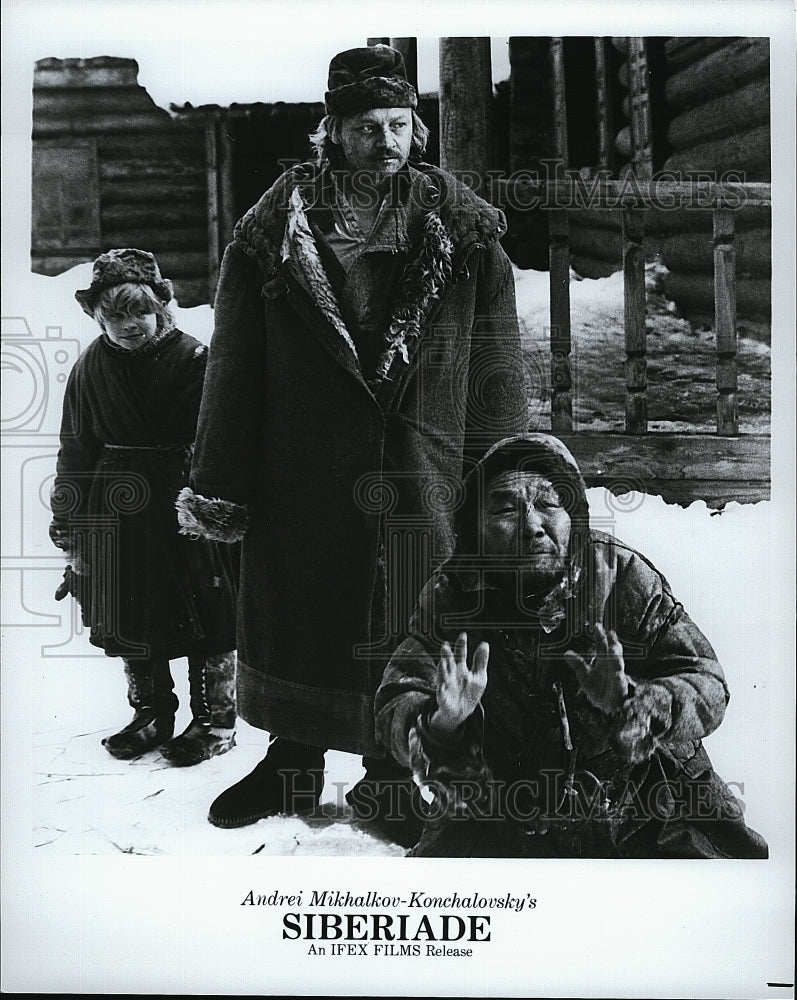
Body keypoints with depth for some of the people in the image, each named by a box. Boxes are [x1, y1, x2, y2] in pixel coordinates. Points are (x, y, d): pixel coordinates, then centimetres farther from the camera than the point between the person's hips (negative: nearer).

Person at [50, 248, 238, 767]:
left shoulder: (194, 358, -7)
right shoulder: (91, 368, 6)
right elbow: (76, 448, 11)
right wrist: (68, 519, 10)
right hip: (118, 510, 4)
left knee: (206, 618, 2)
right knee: (130, 623, 11)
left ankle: (216, 720, 18)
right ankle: (152, 716, 29)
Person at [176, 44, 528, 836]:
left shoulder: (464, 232, 3)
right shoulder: (276, 232, 1)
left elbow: (496, 364, 4)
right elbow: (233, 368, 1)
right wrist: (218, 486, 0)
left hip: (424, 482, 0)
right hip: (304, 480, 0)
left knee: (408, 634, 8)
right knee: (297, 617, 13)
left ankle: (392, 776, 29)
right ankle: (293, 764, 34)